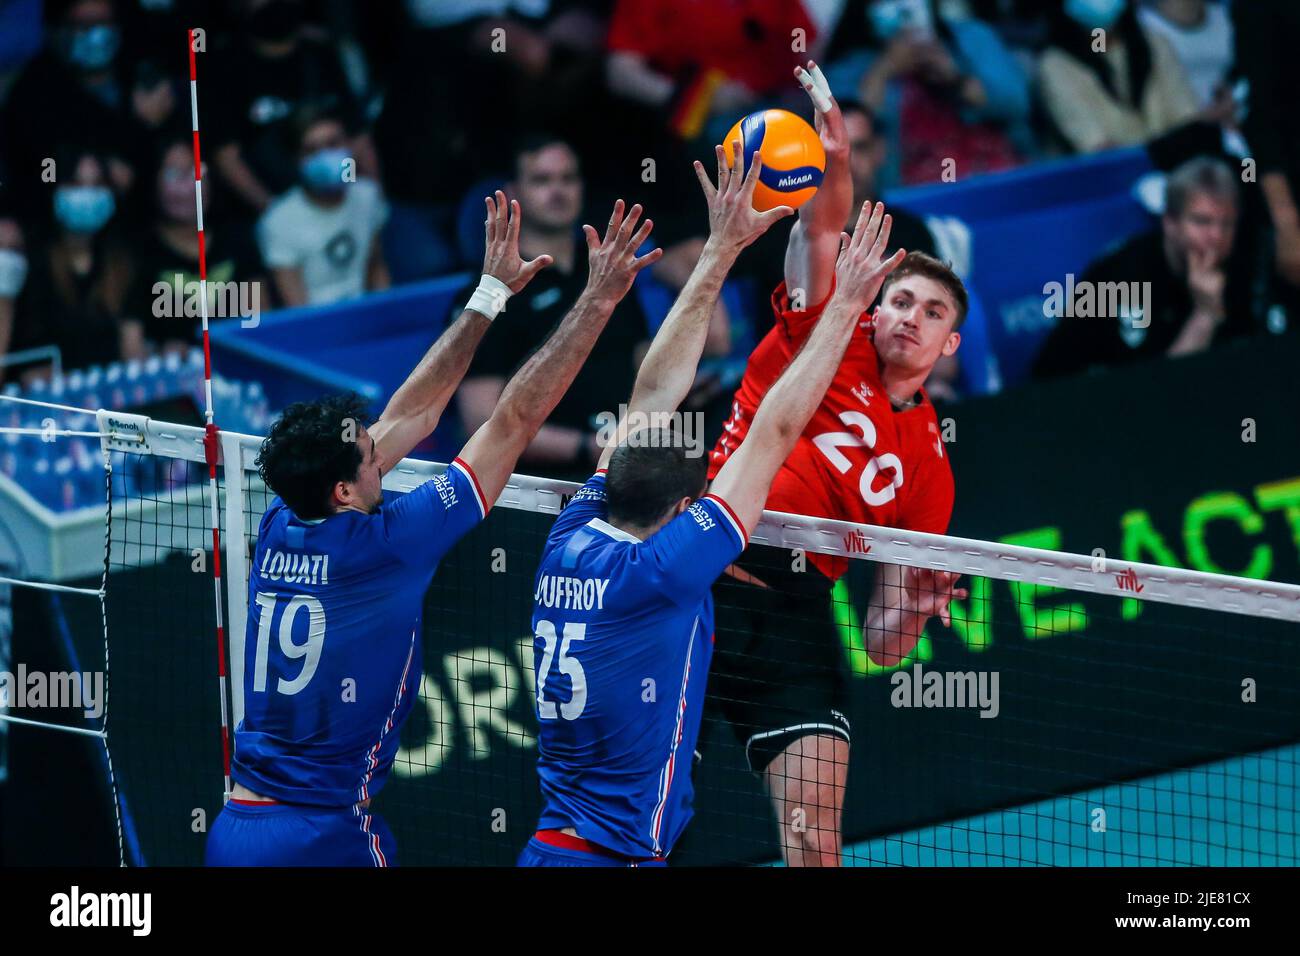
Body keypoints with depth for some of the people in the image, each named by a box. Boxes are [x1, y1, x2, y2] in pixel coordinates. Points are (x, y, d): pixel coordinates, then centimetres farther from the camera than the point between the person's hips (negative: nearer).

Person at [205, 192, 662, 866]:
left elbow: (410, 414, 16)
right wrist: (599, 299, -2)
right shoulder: (380, 549, -13)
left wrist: (491, 293, 22)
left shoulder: (279, 533, 5)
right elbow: (516, 419, -8)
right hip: (324, 837, -7)